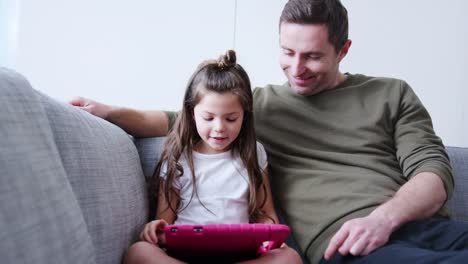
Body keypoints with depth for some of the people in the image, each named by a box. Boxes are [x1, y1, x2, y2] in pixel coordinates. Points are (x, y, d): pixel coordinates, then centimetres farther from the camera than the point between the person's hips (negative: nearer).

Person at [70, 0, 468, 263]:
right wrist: (110, 112, 4)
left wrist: (385, 217, -12)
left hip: (428, 227, 3)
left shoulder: (391, 94, 17)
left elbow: (435, 169, 8)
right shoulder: (262, 103, 18)